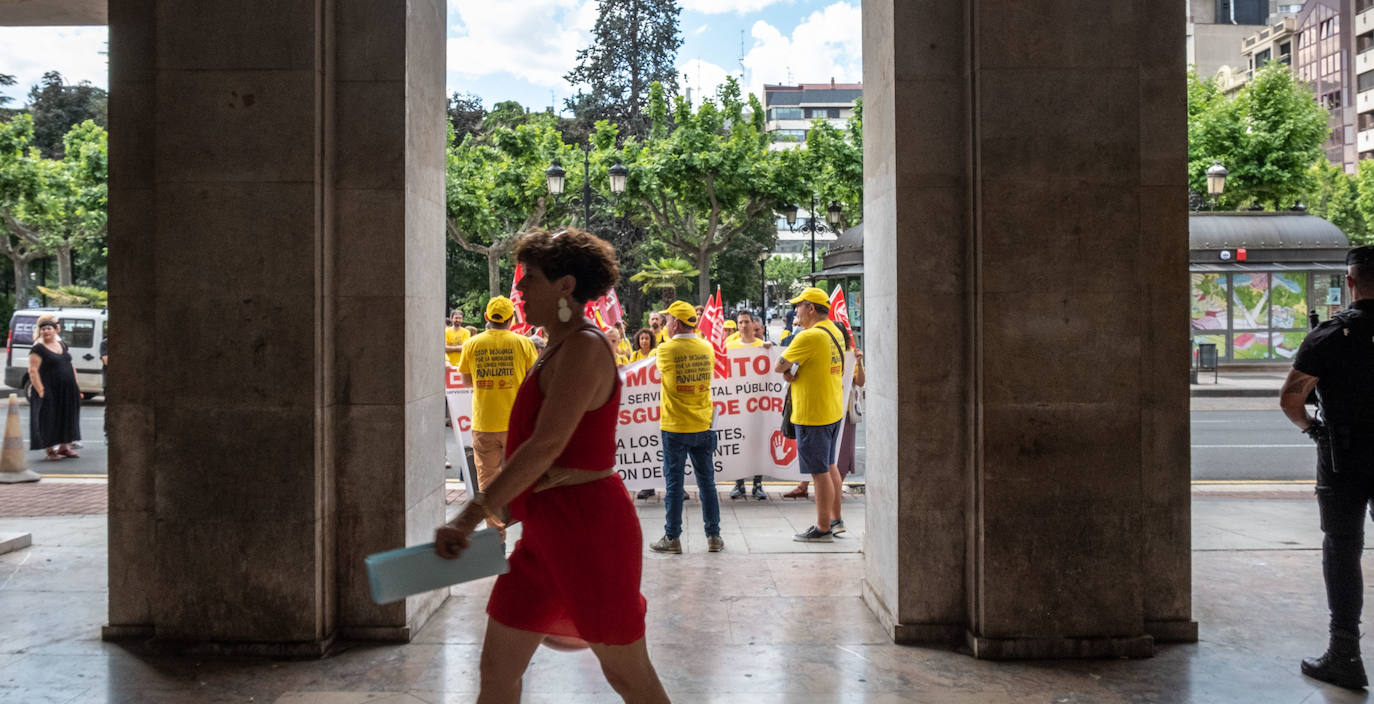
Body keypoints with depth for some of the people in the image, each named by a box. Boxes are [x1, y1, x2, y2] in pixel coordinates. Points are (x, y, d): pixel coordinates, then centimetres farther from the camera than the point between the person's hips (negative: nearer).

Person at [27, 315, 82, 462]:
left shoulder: (62, 345, 11)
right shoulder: (38, 348, -10)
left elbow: (70, 366, 18)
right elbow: (33, 371, -15)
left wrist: (76, 386, 15)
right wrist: (40, 391, -21)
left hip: (67, 391, 7)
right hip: (50, 392, -7)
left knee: (67, 418, 11)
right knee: (49, 421, -1)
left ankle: (64, 447, 22)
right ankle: (50, 451, 6)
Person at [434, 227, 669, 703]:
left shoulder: (584, 347, -17)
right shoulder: (559, 349, 13)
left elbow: (546, 446, -26)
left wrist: (473, 514, -29)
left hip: (587, 528, -10)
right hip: (547, 529, 10)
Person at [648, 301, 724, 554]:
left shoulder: (666, 349, -10)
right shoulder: (707, 348, 1)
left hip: (674, 427, -3)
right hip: (703, 425, 4)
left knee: (673, 483, 3)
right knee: (706, 481, 9)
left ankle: (672, 538, 8)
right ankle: (714, 536, 14)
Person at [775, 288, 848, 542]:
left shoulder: (809, 336, -20)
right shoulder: (836, 332, 9)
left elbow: (780, 366, -16)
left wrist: (788, 369, 4)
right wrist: (793, 371, -3)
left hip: (813, 415, -9)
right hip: (834, 411, 9)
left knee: (820, 472, -1)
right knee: (829, 466, 19)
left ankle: (823, 529, 6)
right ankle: (836, 519, 29)